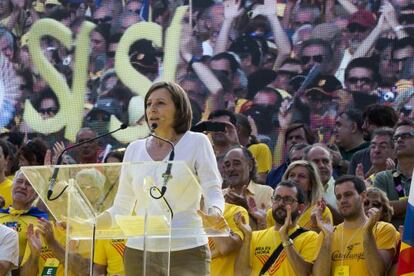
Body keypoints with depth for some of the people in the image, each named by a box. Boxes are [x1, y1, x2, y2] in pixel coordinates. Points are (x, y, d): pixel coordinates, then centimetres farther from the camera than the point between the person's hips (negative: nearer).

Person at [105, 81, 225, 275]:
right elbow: (121, 209, 15)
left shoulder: (197, 143, 2)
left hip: (186, 252, -3)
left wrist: (214, 214, -29)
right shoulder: (135, 149, 13)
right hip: (139, 252, 4)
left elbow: (213, 193, -7)